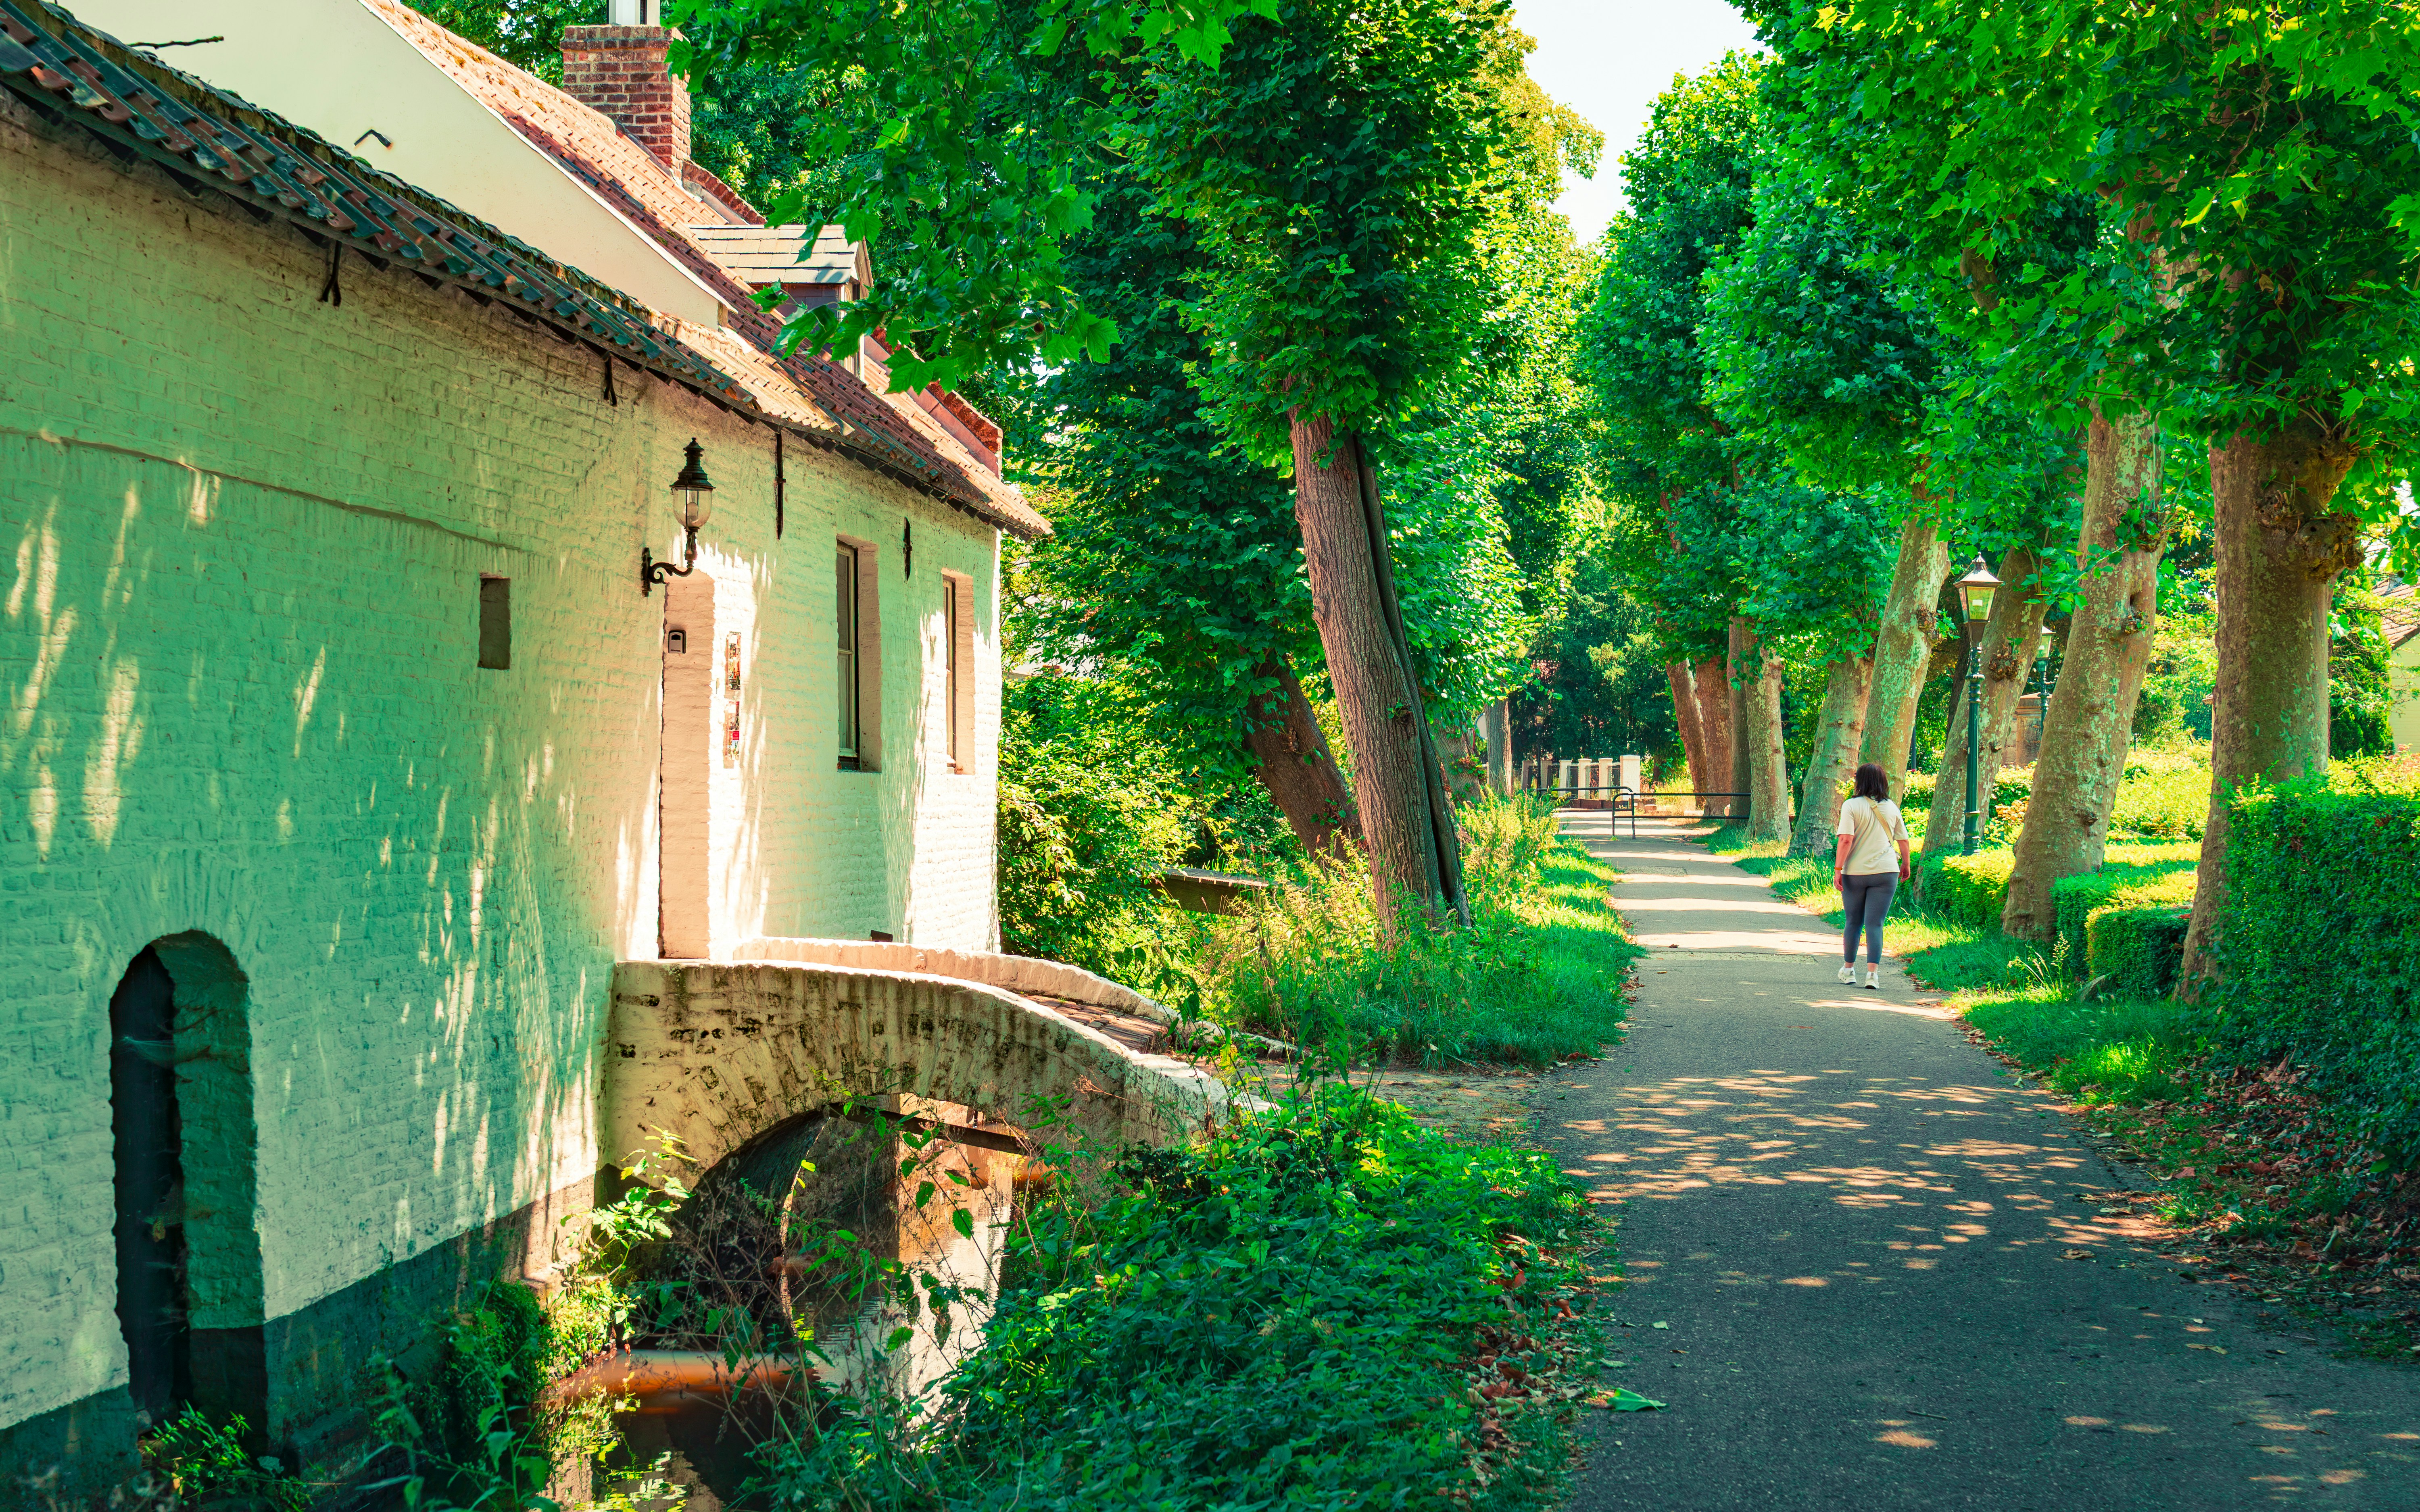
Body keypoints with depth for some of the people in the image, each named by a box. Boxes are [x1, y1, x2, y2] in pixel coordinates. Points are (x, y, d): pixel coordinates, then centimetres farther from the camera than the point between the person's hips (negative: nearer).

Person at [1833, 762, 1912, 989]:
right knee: (1875, 924, 0)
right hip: (1886, 872, 1)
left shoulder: (1852, 806, -6)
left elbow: (1846, 840, -15)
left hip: (1855, 872, -1)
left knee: (1853, 922, 14)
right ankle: (1873, 972, -13)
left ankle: (1849, 970, 26)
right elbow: (1903, 840, 13)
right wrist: (1906, 864, 28)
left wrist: (1838, 869, -12)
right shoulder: (1891, 807, 5)